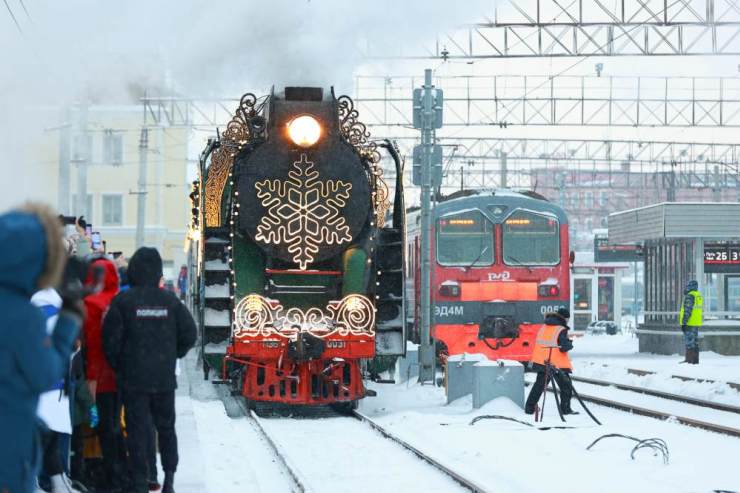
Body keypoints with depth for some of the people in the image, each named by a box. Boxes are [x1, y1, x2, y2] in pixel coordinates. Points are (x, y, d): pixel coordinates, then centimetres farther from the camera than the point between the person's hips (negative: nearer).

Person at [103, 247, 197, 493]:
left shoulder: (123, 301, -10)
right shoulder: (170, 300, -1)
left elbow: (111, 339, -10)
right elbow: (189, 333, 2)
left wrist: (117, 366, 5)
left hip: (133, 379, -2)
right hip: (164, 378, 3)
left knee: (137, 429, 2)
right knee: (166, 427, 15)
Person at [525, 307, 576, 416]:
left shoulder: (543, 327, 8)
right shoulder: (561, 330, -14)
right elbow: (564, 347, -21)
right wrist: (570, 344, 1)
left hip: (541, 361, 7)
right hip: (557, 364, -7)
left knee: (539, 385, 17)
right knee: (566, 386, 7)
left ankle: (529, 408, 19)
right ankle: (565, 409, 5)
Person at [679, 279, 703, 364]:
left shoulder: (689, 296, -14)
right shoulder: (699, 296, 15)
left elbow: (687, 311, -20)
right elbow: (700, 310, 19)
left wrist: (684, 322, -18)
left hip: (689, 323, -9)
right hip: (696, 323, 9)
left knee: (689, 341, -8)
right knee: (695, 342, 12)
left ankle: (689, 359, -10)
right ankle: (695, 360, 13)